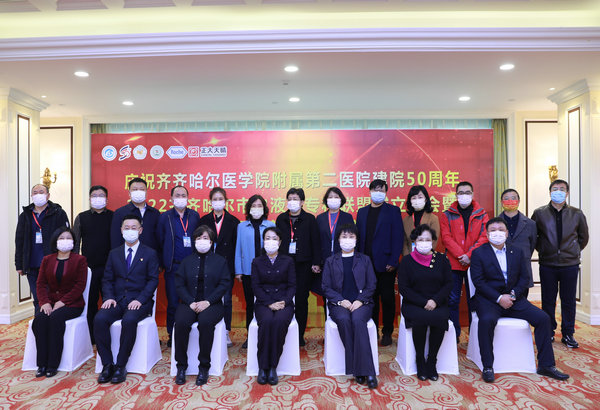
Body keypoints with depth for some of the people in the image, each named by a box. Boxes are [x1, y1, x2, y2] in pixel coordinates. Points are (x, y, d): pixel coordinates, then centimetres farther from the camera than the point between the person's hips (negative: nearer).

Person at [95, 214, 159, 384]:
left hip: (139, 301, -4)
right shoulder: (114, 253, 16)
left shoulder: (150, 253, 5)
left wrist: (139, 300, -16)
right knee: (99, 319, -24)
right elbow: (107, 279, 12)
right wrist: (109, 297, -7)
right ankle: (107, 364, -14)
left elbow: (153, 280, -2)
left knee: (129, 320, -33)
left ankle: (120, 366, -19)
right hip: (117, 300, 4)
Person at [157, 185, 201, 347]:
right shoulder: (165, 217, 4)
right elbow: (160, 241, 5)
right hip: (173, 267, -1)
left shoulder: (195, 216, 6)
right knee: (173, 303, 6)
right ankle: (172, 336, 20)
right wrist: (162, 263, 2)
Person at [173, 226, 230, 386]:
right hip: (189, 303, 2)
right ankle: (181, 365, -12)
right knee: (181, 322, -29)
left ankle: (204, 367, -18)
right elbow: (180, 284, 8)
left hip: (212, 304, -2)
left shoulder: (220, 261, 11)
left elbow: (224, 284, 1)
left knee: (205, 322, -33)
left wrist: (208, 301, -13)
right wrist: (190, 302, -10)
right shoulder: (187, 261, 17)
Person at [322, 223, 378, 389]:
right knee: (344, 320, -33)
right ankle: (358, 370, -25)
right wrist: (341, 301, -10)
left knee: (357, 320, -33)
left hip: (361, 303, 0)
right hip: (339, 303, 0)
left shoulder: (364, 260, 15)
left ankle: (364, 370, -30)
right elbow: (326, 287, 7)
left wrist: (360, 300, -10)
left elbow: (372, 285, 8)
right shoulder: (330, 261, 13)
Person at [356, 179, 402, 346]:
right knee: (370, 298, 10)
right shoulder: (362, 212, 12)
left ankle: (387, 333, 18)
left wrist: (393, 261, -13)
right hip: (366, 264, 4)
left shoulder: (393, 211, 0)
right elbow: (358, 237, 11)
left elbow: (397, 237, -5)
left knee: (387, 299, 5)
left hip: (385, 263, -3)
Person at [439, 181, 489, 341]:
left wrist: (469, 255, -12)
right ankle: (454, 334, 13)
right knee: (452, 300, 3)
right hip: (453, 263, 0)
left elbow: (484, 237, -2)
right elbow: (446, 237, -3)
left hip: (474, 263, 1)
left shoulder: (481, 215, 7)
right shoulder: (447, 215, 5)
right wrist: (460, 255, -14)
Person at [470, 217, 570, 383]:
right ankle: (487, 367, -20)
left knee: (543, 318, -12)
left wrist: (513, 294, -9)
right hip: (488, 299, -5)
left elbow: (524, 278, 9)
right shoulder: (478, 253, -3)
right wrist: (499, 298, -17)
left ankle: (546, 365, 3)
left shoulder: (517, 252, 12)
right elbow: (478, 281, -9)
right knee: (487, 320, -34)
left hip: (513, 298, 5)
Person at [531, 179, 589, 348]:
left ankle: (568, 334, 22)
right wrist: (542, 250, 6)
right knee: (548, 301, 7)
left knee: (569, 301, 8)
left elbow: (584, 237, 15)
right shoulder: (539, 213, -1)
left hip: (570, 264, 1)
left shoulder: (577, 214, 2)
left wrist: (575, 251, 12)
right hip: (547, 265, -1)